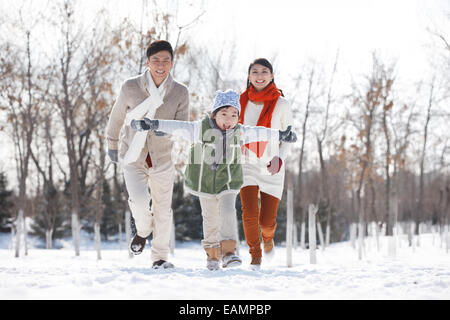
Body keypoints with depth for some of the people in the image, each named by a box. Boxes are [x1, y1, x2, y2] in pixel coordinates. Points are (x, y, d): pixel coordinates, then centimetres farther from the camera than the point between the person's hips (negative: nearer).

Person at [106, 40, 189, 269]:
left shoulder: (180, 92, -6)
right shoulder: (130, 87, -9)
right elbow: (117, 117, 7)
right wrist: (112, 145, 18)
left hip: (162, 158, 1)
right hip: (133, 156, -1)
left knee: (162, 209, 5)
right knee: (139, 201, -19)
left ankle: (160, 257, 24)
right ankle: (143, 230, 16)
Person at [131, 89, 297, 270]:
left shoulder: (240, 132, -4)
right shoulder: (200, 129, -14)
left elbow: (259, 133, 11)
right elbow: (176, 127, -19)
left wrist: (281, 135, 20)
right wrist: (153, 125, -29)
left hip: (228, 183, 1)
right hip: (204, 183, -1)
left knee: (228, 213, -19)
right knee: (210, 219, 10)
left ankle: (228, 251, -18)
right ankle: (212, 255, 26)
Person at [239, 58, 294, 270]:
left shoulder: (281, 105, -5)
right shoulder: (242, 102, 1)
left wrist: (280, 158, -17)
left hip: (271, 168, -1)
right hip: (247, 165, 1)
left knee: (267, 220, -1)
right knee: (249, 214, -13)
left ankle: (268, 238, 37)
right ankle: (255, 256, 10)